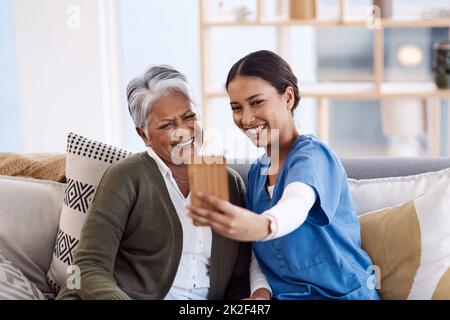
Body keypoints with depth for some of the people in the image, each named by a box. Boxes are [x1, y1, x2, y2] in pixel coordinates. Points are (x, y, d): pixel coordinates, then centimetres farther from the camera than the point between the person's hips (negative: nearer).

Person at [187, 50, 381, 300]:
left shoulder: (312, 155, -12)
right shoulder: (256, 171, 9)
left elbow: (295, 207, -34)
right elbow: (259, 251, 10)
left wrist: (261, 226, -54)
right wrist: (261, 291, -10)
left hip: (340, 295, -4)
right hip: (282, 295, 4)